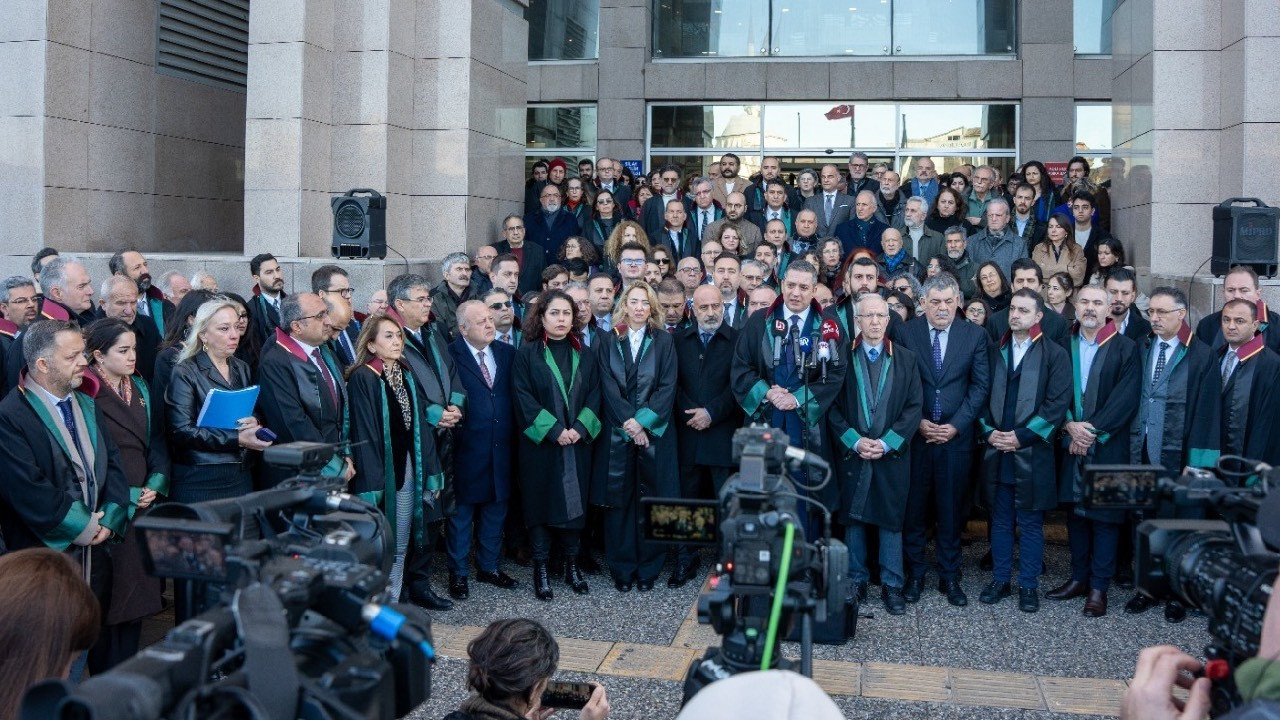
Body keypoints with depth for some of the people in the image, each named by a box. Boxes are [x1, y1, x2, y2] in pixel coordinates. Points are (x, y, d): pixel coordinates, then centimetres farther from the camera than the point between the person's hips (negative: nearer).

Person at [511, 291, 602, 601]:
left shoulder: (585, 355, 9)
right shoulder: (527, 354, -2)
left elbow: (593, 396, 5)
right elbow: (524, 399, -8)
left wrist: (580, 428, -11)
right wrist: (554, 431, -15)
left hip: (578, 442, 3)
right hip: (540, 444, -3)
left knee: (576, 502, 6)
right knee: (541, 504, 1)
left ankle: (572, 565, 17)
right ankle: (541, 569, 10)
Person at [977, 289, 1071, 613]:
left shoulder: (1055, 354, -2)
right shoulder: (995, 351, 11)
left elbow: (1057, 403, -9)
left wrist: (1022, 437, -13)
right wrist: (988, 431, -5)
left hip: (1033, 453, -4)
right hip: (996, 451, 4)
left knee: (1031, 523, 4)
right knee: (1000, 520, 11)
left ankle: (1028, 585, 14)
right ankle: (1000, 579, 21)